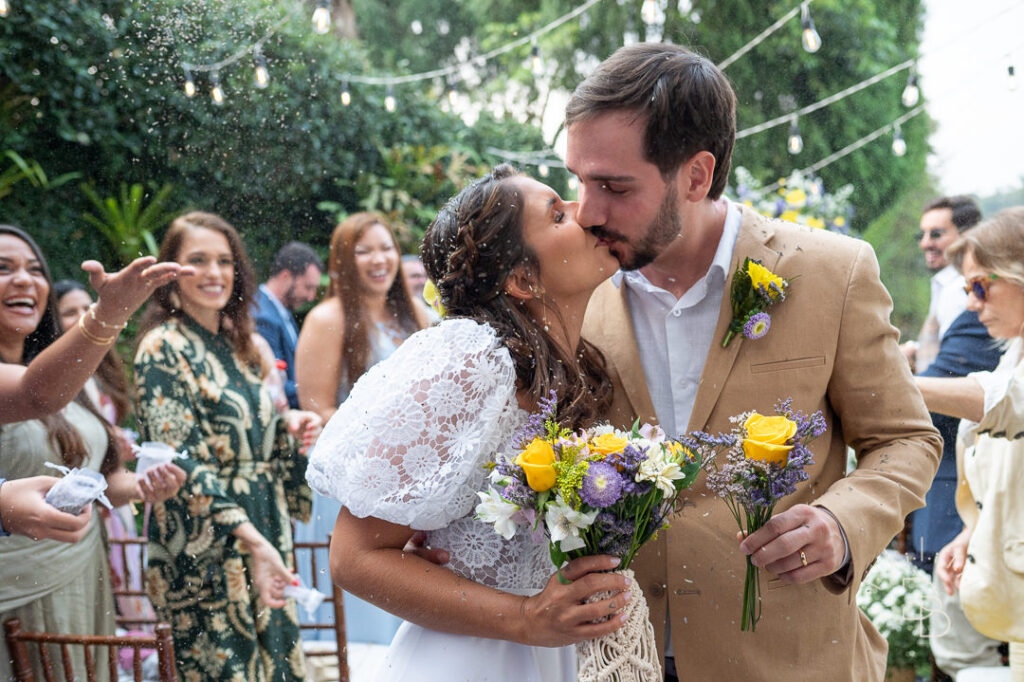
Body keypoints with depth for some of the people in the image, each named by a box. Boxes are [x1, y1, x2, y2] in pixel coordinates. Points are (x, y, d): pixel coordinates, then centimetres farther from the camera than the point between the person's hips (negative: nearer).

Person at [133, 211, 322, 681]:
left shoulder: (235, 343, 11)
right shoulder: (163, 348, -12)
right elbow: (181, 462, -18)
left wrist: (287, 426, -1)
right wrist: (249, 538, -25)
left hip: (260, 528, 7)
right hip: (204, 547, -7)